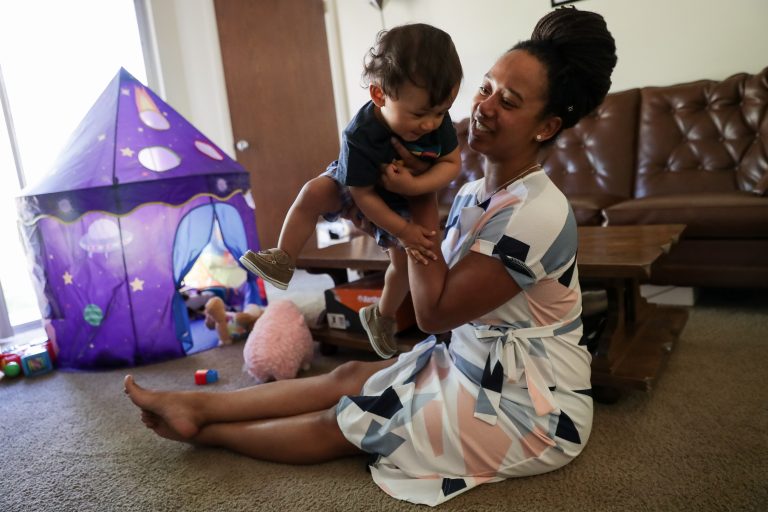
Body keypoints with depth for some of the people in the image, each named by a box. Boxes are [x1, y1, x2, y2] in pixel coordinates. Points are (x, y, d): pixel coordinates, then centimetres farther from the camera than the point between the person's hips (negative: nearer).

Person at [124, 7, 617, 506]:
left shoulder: (538, 214, -27)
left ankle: (201, 429, 14)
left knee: (342, 423, -3)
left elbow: (433, 311, -23)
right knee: (350, 376, 2)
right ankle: (199, 404, 12)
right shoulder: (475, 192, 2)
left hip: (530, 410, -7)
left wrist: (421, 206, -20)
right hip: (477, 366, 8)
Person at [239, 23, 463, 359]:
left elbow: (452, 163, -19)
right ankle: (283, 260, -10)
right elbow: (365, 196, -29)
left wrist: (415, 185, -37)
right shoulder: (360, 135, -38)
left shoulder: (438, 119, -28)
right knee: (312, 193, -26)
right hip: (355, 188, -2)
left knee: (404, 260, -2)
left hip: (404, 201, 3)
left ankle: (382, 317, 24)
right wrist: (403, 230, -29)